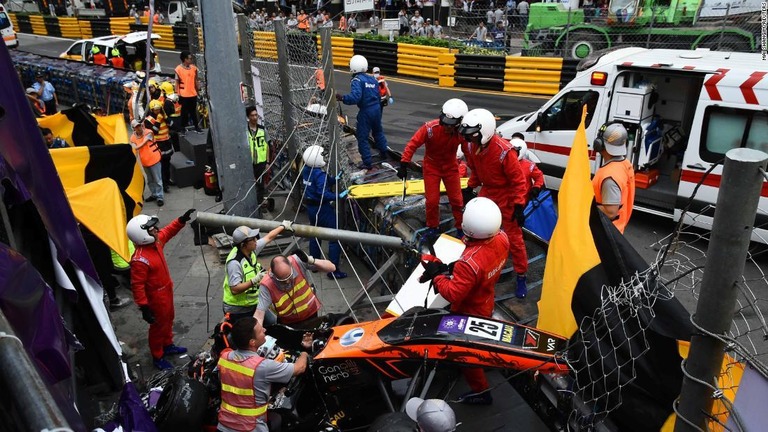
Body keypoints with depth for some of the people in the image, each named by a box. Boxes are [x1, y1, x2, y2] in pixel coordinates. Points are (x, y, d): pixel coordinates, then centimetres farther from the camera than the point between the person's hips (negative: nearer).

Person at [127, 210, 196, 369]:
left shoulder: (155, 241, -10)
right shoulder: (140, 260, -35)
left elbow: (168, 231, 11)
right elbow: (137, 285, -29)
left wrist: (182, 220, 0)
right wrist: (144, 308, -26)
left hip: (167, 291, 9)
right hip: (156, 297, -9)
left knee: (168, 320, 27)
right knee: (158, 326, 12)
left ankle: (168, 346, 50)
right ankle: (158, 357, 33)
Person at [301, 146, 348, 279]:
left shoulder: (306, 170, 2)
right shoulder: (320, 174, -24)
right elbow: (323, 194, -32)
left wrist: (335, 179, -2)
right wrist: (338, 196, -35)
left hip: (311, 207, 9)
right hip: (322, 209, -9)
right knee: (335, 238, -1)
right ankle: (333, 271, 1)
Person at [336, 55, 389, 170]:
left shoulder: (357, 80, -16)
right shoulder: (373, 79, 8)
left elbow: (355, 97, -30)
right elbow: (378, 97, 14)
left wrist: (342, 98, -25)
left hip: (365, 112, -7)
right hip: (376, 109, 7)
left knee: (362, 138, 3)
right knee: (378, 132, 28)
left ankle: (367, 163, 6)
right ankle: (384, 153, 42)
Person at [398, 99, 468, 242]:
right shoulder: (430, 128, -30)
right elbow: (412, 144, -24)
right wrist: (404, 165, -25)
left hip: (450, 167, 1)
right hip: (431, 167, -1)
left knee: (456, 199, 6)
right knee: (432, 200, 4)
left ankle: (461, 227, 26)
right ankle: (433, 227, 27)